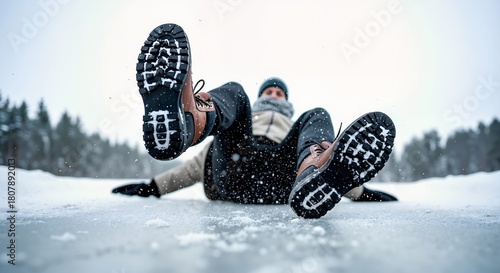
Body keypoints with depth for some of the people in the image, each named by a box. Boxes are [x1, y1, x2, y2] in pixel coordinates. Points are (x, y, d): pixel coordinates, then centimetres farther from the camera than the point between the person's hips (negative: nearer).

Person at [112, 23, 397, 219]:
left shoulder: (297, 128, 42)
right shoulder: (241, 120, 40)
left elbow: (341, 163, 32)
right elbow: (199, 164, 29)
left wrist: (360, 191, 16)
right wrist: (155, 186, 19)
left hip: (283, 180, 1)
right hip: (232, 171, 0)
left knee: (318, 116, -14)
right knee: (232, 91, -15)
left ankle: (314, 180, -52)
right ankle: (182, 123, -55)